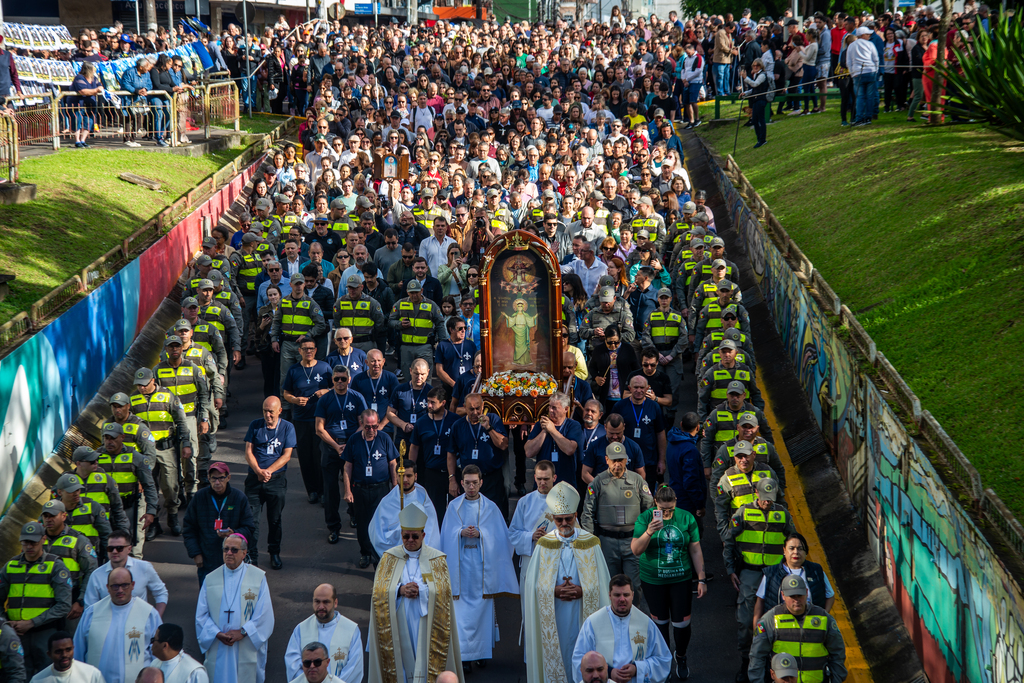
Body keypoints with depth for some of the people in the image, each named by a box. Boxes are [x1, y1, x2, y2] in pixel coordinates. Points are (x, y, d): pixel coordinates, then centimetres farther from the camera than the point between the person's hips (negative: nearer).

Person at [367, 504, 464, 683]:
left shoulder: (437, 559, 4)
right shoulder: (389, 558, 7)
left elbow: (443, 592, -4)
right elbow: (378, 591, -1)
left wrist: (421, 590, -17)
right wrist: (400, 590, -16)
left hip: (426, 625, -1)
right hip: (399, 626, 1)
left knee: (425, 665, -4)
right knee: (402, 660, 1)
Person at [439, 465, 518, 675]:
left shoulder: (490, 508, 3)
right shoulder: (454, 506, 6)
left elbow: (498, 536, 0)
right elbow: (448, 535, 5)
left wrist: (479, 534, -14)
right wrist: (461, 533, -14)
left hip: (482, 563, 0)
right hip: (461, 562, 0)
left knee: (482, 608, 4)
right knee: (462, 611, -4)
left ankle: (482, 652, 16)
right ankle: (464, 656, -4)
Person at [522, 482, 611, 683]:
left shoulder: (590, 544, -1)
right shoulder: (544, 544, 1)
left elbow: (602, 584, 0)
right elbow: (532, 584, 2)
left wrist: (582, 591, -15)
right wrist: (554, 591, -14)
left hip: (583, 615, -1)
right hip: (553, 618, 1)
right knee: (554, 657, 2)